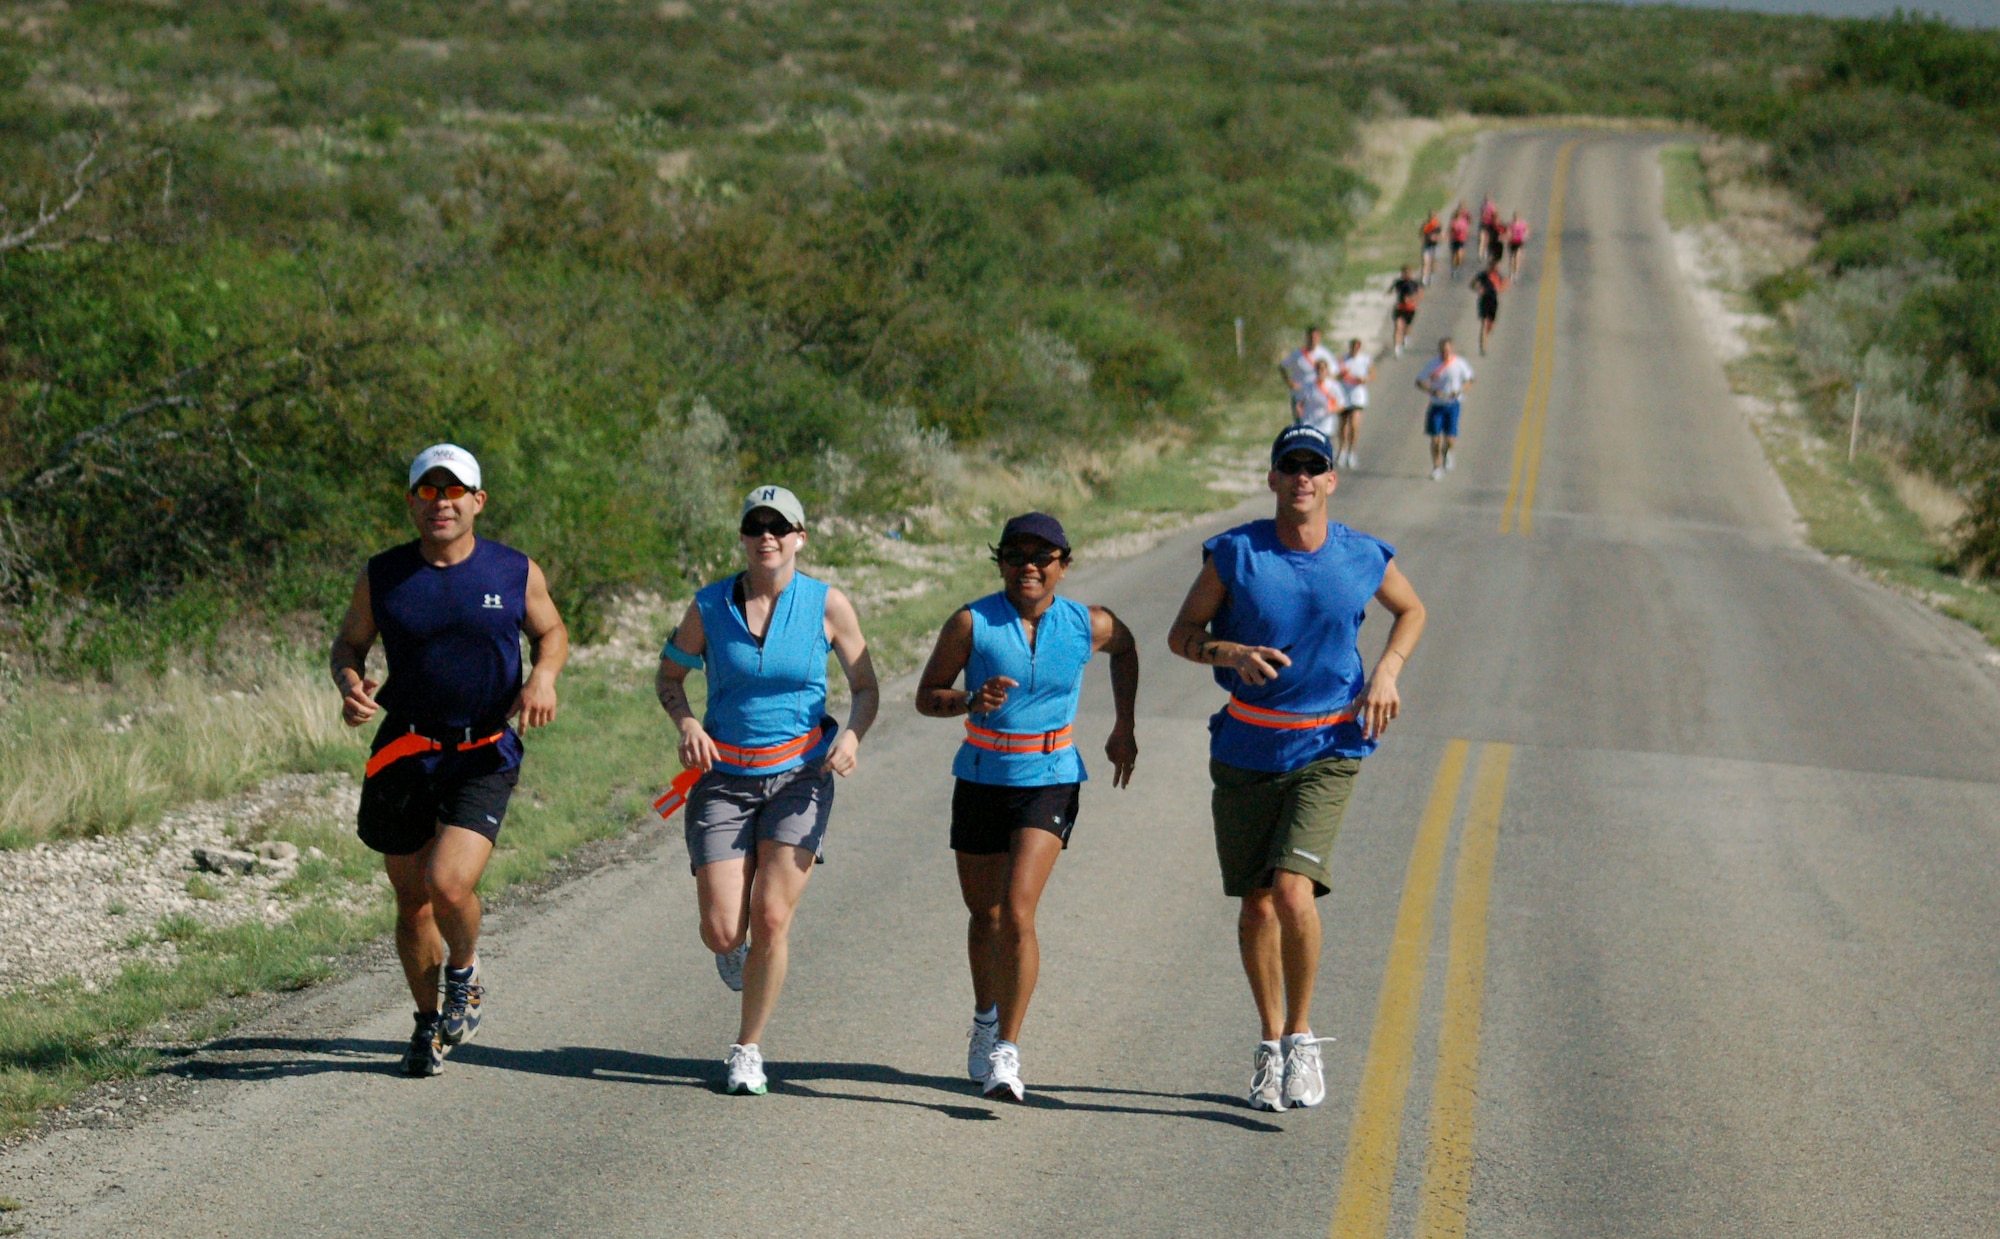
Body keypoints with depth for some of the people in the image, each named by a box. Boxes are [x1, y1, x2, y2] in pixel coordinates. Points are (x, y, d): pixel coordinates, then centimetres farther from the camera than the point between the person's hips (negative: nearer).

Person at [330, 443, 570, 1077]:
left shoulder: (516, 572, -1)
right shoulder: (382, 576, 0)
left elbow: (552, 632, 15)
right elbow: (348, 643, 12)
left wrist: (544, 675, -6)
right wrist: (350, 684, -10)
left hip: (485, 756, -2)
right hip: (404, 754, 2)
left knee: (449, 884, -20)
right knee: (412, 901, 9)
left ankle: (465, 973, 13)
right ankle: (430, 1022, 32)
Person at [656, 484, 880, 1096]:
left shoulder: (828, 605, -4)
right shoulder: (708, 606, -3)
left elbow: (866, 687, 6)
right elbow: (670, 675, 11)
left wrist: (851, 735, -14)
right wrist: (686, 723, -9)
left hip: (799, 775, -1)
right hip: (723, 777, 1)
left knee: (771, 919, -11)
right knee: (723, 932, -7)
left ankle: (748, 1048, 8)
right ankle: (734, 946, 34)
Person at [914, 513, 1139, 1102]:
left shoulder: (1089, 626, -5)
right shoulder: (971, 623, -9)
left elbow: (1125, 648, 18)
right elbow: (927, 696, -4)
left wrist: (1124, 730, 17)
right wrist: (972, 701, -24)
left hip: (1049, 783, -1)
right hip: (981, 782, 2)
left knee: (1017, 912, -18)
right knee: (983, 914, 16)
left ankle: (1007, 1052, -14)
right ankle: (985, 1018, 44)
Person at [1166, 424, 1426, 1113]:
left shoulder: (1363, 559, -2)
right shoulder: (1234, 554, -5)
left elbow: (1411, 611, 18)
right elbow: (1182, 635, 1)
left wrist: (1387, 671, 2)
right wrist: (1229, 653, -19)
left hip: (1327, 749, -1)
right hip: (1245, 749, 1)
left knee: (1293, 890, -18)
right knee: (1256, 904, 6)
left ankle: (1302, 1037, 0)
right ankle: (1271, 1044, 24)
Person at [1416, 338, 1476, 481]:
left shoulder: (1459, 364, -3)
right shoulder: (1433, 366, -4)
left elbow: (1469, 380, 9)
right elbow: (1419, 382, -3)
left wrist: (1459, 391, -10)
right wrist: (1433, 391, -21)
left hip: (1452, 404, -1)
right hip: (1436, 405, 1)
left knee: (1450, 440, -10)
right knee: (1435, 439, -1)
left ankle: (1447, 453, 26)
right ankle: (1436, 468, 16)